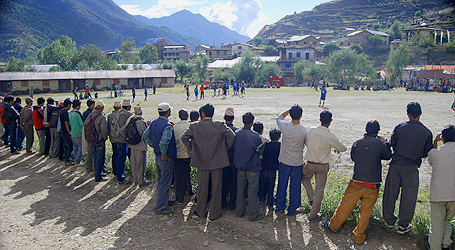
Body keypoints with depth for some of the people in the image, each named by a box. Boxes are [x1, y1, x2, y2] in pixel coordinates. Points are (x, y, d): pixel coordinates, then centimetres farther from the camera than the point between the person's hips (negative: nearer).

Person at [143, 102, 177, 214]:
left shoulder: (154, 123, 4)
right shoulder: (167, 126, -23)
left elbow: (145, 136, 12)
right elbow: (163, 143, -34)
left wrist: (153, 146, 13)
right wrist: (164, 154, -19)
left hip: (157, 156, 9)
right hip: (166, 158, -9)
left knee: (161, 180, 22)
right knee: (165, 183, 1)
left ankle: (164, 200, 37)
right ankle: (161, 207, 8)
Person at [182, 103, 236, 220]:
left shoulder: (194, 126, -6)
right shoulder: (220, 125, -7)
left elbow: (184, 137, -8)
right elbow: (231, 136, -14)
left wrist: (191, 149, 5)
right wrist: (225, 148, 0)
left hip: (202, 162, 1)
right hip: (217, 162, 0)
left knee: (202, 187, 14)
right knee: (216, 188, 10)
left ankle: (201, 212, 27)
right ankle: (214, 213, 18)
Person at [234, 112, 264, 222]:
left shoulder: (236, 134, -7)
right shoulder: (255, 136, -18)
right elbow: (260, 151, -5)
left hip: (240, 166, 4)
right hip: (252, 167, -4)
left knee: (240, 190, 16)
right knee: (252, 191, 5)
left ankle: (239, 212, 27)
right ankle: (253, 215, 14)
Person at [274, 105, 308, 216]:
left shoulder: (285, 126, -14)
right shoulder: (305, 131, -15)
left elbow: (278, 118, 8)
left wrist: (289, 111, 4)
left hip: (284, 162, 1)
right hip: (298, 163, -1)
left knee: (282, 184, 15)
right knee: (295, 186, 11)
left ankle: (280, 206, 27)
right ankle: (292, 209, 22)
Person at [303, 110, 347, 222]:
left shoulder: (311, 131, -10)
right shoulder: (330, 137, -16)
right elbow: (343, 148, -1)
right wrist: (338, 149, 22)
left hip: (310, 164, 2)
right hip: (323, 166, -2)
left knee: (305, 178, 32)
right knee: (319, 189, 9)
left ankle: (311, 199, 22)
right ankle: (313, 215, 17)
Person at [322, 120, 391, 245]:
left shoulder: (357, 143, 0)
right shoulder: (380, 144, -7)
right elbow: (388, 156, 12)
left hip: (356, 183, 1)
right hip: (373, 185, -1)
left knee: (346, 205, 14)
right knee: (365, 211, 10)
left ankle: (334, 225, 29)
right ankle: (359, 236, 19)